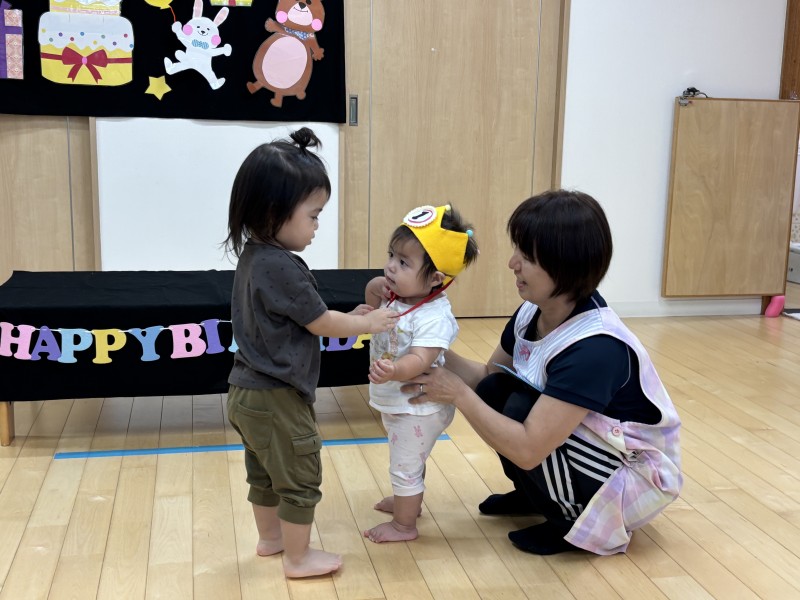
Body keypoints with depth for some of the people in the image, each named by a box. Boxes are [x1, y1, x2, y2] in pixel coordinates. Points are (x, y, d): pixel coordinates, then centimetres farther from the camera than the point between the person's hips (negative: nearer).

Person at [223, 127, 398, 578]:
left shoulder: (254, 255, 4)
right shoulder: (282, 267, -26)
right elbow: (321, 324, -15)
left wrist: (348, 318, 7)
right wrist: (368, 324, 0)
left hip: (250, 393, 9)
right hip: (276, 398, -9)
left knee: (265, 473, 24)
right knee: (300, 479, 8)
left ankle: (270, 537, 42)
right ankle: (299, 558, 23)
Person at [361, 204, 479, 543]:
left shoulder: (434, 317, -31)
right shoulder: (396, 297, -5)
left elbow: (420, 361, -42)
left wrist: (393, 370, -61)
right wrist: (373, 291, -5)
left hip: (417, 409, -9)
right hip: (393, 403, 9)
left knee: (404, 468, 8)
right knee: (410, 461, 30)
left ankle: (404, 525, 28)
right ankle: (408, 501, 52)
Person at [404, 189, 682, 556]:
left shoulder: (595, 348, -34)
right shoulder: (531, 313, -10)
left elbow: (528, 450, -37)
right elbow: (486, 376, 3)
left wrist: (457, 394, -28)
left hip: (635, 476, -8)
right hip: (583, 447, 8)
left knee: (521, 411, -26)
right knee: (493, 392, -10)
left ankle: (579, 523, -3)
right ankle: (534, 496, 13)